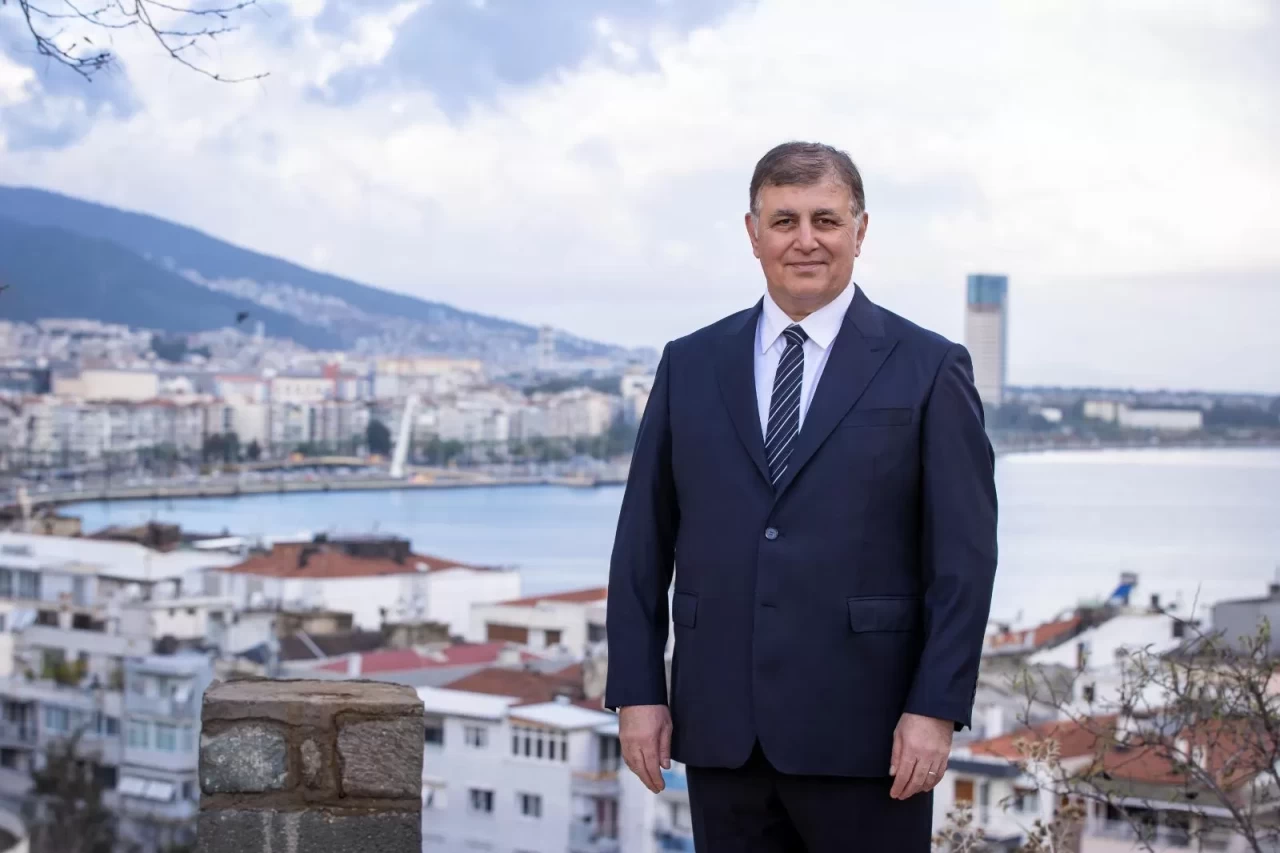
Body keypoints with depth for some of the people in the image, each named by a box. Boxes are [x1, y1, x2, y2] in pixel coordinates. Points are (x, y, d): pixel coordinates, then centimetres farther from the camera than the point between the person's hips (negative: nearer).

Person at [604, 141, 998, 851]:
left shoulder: (929, 369, 1)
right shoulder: (690, 366, 10)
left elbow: (964, 557, -3)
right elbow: (643, 540, 10)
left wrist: (937, 709, -9)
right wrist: (635, 690, 3)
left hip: (862, 732, -3)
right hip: (720, 731, 3)